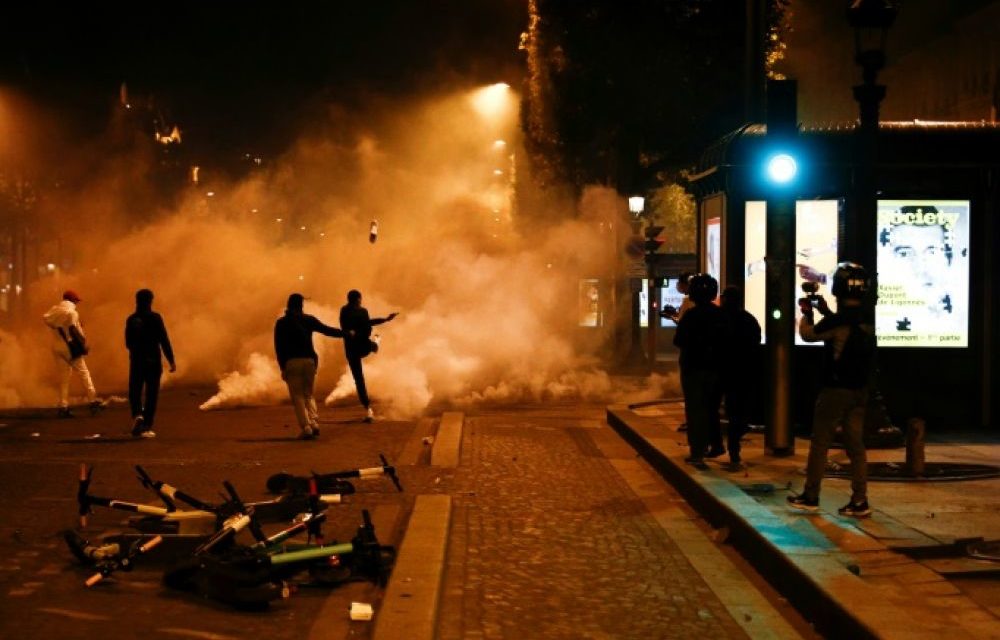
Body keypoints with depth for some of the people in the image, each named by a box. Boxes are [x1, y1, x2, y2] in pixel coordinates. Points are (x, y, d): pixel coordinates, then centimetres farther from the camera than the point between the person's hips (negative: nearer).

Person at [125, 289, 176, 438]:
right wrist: (171, 360, -6)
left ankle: (137, 415, -14)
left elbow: (128, 343, 8)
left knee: (135, 392, 13)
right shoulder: (155, 318, -8)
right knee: (151, 394, 5)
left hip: (136, 361, 2)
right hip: (153, 360, -2)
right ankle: (146, 427, 3)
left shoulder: (131, 320, 1)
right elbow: (164, 341, -11)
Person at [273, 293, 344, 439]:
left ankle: (305, 428, -11)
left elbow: (278, 347, 0)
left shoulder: (281, 323, 4)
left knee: (297, 396, 1)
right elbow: (326, 330, 9)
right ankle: (314, 423, -4)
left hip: (291, 362, -2)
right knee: (308, 394, 15)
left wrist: (282, 367, 1)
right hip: (309, 360, 2)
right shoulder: (308, 319, 6)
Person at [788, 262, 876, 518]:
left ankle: (810, 496, 11)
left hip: (836, 390, -6)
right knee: (855, 444, 8)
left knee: (820, 442, 4)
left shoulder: (838, 320, -18)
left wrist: (806, 312, 13)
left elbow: (808, 334, -4)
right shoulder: (867, 318, 4)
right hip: (860, 391, 6)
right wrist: (825, 312, 26)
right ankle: (859, 501, 8)